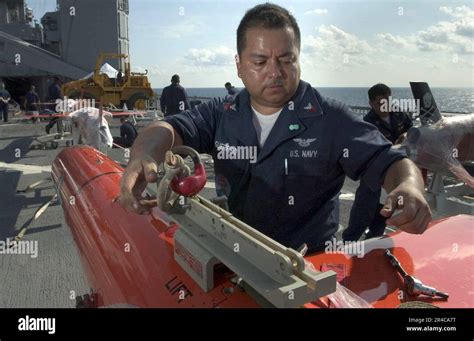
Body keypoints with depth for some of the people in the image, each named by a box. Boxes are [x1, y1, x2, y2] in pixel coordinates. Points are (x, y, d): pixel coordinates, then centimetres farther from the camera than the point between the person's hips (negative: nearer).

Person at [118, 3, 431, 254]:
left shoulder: (332, 119, -4)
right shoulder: (220, 116, 4)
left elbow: (387, 161, -6)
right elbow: (170, 129, -9)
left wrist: (409, 186, -30)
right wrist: (145, 156, -32)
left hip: (310, 264, 0)